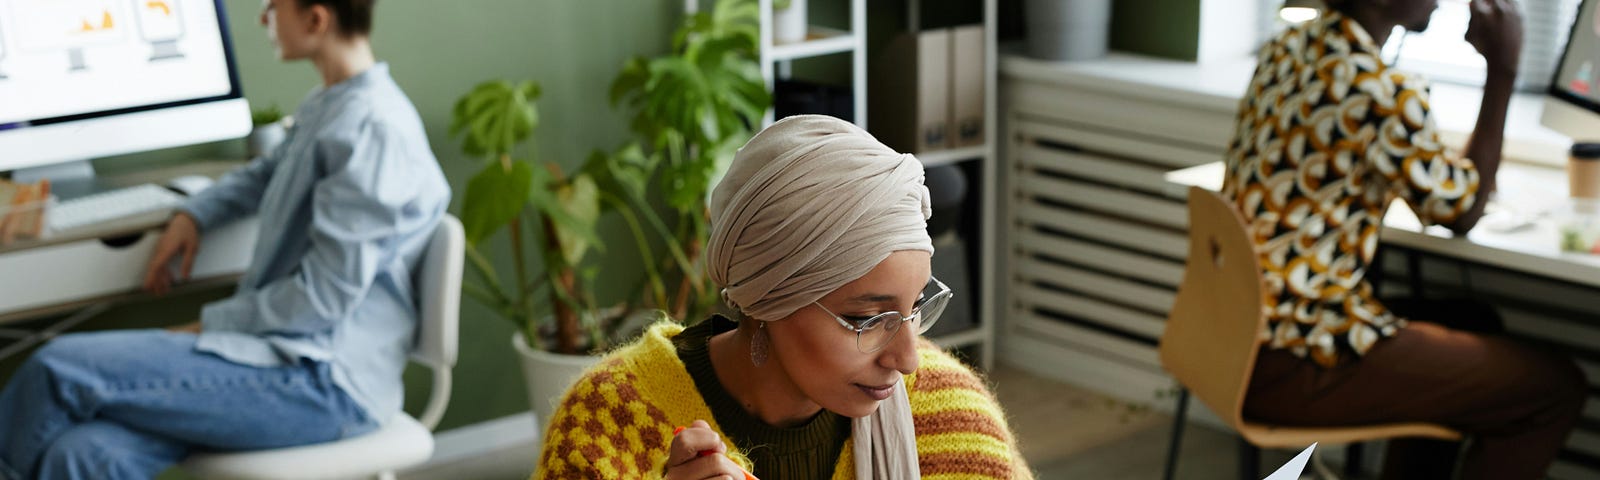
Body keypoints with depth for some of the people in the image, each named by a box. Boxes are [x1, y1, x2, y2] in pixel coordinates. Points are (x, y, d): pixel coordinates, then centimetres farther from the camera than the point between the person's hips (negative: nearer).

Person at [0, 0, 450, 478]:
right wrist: (193, 214, 18)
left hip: (325, 380, -9)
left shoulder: (374, 128, -17)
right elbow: (268, 173, 36)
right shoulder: (325, 106, 14)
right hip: (284, 352, 9)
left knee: (61, 368, -14)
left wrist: (205, 326, -10)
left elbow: (325, 295, -19)